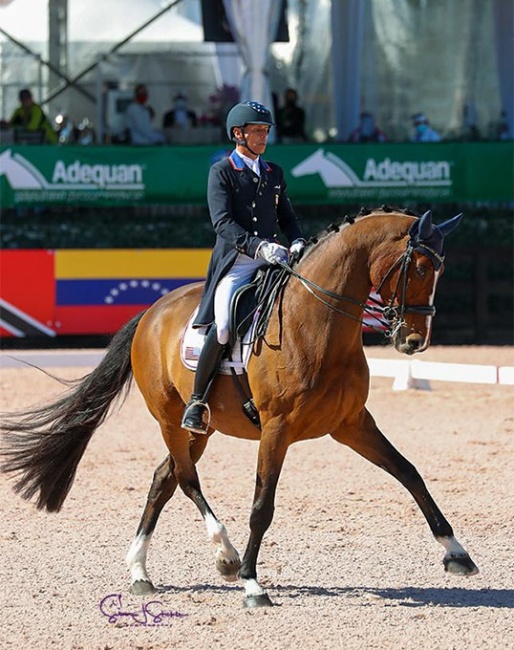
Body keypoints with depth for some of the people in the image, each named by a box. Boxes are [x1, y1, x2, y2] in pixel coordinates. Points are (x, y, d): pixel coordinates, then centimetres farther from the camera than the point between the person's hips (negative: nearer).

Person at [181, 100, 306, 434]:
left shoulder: (274, 172, 19)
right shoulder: (221, 172, 2)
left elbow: (287, 217, 21)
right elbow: (223, 222, -10)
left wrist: (298, 243, -2)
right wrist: (257, 246, -24)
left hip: (273, 261, 5)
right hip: (235, 263, -5)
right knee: (223, 328, -25)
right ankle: (197, 401, -9)